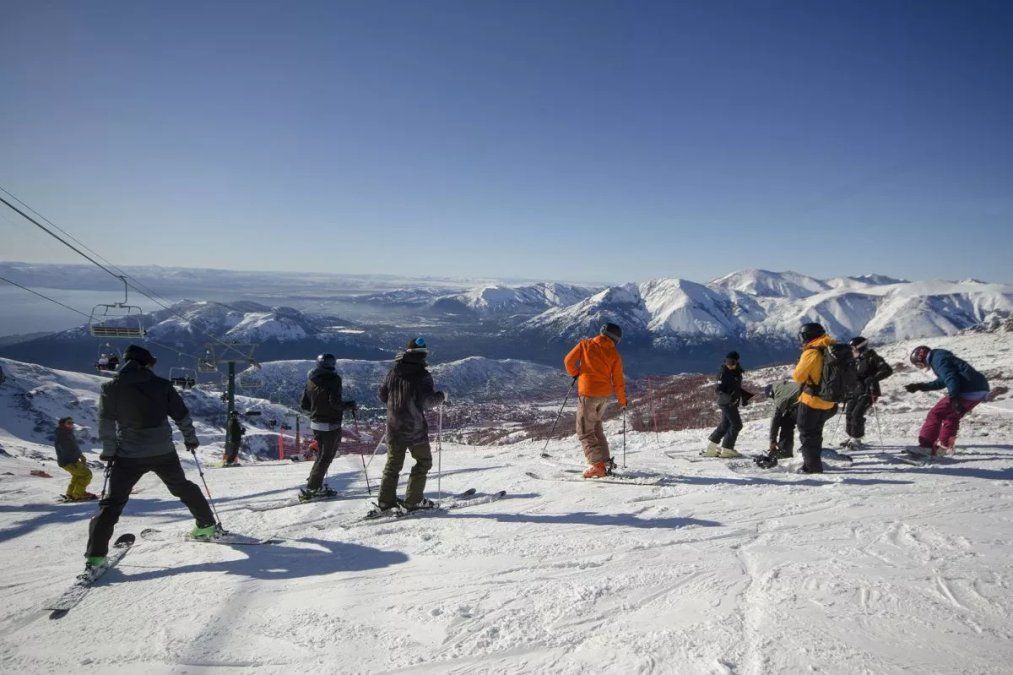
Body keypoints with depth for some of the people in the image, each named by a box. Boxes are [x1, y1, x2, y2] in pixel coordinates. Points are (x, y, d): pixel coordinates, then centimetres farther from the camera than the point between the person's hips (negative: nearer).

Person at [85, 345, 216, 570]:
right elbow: (181, 414, 5)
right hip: (163, 452, 1)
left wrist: (109, 451, 7)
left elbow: (106, 423, -2)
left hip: (129, 455, -1)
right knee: (183, 488, 20)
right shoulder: (162, 385, 0)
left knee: (113, 501, 5)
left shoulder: (111, 388, -2)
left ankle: (96, 553, -3)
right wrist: (191, 439, 17)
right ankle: (207, 526, 26)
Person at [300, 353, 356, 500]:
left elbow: (304, 405, 8)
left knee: (322, 454, 20)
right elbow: (335, 402, -23)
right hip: (330, 425, -7)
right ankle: (311, 488, -1)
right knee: (326, 456, 0)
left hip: (315, 423, 7)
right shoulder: (333, 379, -15)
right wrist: (349, 405, -6)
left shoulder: (311, 380, 6)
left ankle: (316, 484, 24)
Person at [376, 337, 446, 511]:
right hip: (415, 427, -5)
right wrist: (441, 397, -2)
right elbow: (427, 401, -20)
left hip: (394, 426, 5)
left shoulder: (393, 372, 4)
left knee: (393, 462, 17)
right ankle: (413, 501, 7)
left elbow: (382, 394, 12)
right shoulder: (422, 375, -13)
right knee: (424, 461, 10)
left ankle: (385, 500, 15)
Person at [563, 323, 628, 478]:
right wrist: (622, 401, 17)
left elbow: (569, 361, -3)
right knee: (596, 427, 22)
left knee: (585, 432, 1)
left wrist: (575, 374, 17)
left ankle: (598, 465, -12)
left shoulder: (585, 344, -1)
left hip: (588, 393, -4)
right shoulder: (615, 354, 4)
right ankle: (606, 462, 20)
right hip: (605, 395, 4)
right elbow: (618, 381, 5)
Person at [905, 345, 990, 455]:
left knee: (935, 414, -5)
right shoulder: (942, 357, 28)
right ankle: (945, 447, 27)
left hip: (967, 392, -10)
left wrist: (954, 398, -28)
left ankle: (925, 447, -8)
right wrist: (921, 386, 38)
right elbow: (942, 382, 37)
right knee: (952, 416, 25)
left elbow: (950, 377, -20)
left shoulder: (937, 358, -3)